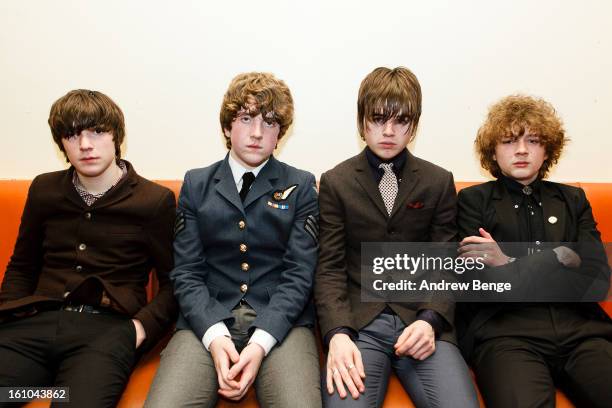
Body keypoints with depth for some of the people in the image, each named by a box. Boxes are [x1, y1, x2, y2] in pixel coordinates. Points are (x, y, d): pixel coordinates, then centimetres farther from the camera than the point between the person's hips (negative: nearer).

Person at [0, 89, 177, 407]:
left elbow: (172, 282, 6)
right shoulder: (44, 190, 16)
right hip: (37, 322, 4)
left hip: (108, 325, -3)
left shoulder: (156, 200, 4)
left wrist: (143, 325, -9)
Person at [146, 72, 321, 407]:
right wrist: (215, 335, -13)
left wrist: (260, 343, -16)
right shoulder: (196, 185, 10)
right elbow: (186, 272, 4)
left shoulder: (301, 186, 5)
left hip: (280, 321, -1)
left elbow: (299, 274, -2)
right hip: (208, 321, 1)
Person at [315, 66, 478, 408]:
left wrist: (430, 320, -11)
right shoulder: (335, 182, 6)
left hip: (422, 321, 2)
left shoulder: (440, 182, 10)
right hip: (357, 322, -1)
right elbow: (330, 268, 1)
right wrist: (338, 333, -15)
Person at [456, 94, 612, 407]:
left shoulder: (573, 200, 20)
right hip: (505, 333, -4)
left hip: (581, 330, 5)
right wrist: (559, 260, -2)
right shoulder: (474, 200, 10)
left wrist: (510, 265, -4)